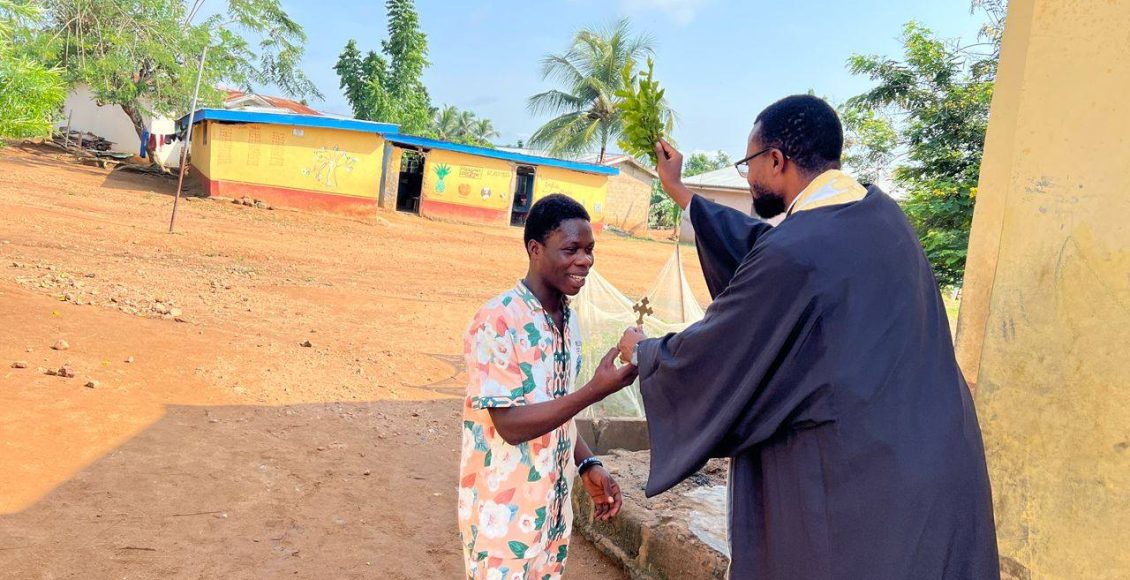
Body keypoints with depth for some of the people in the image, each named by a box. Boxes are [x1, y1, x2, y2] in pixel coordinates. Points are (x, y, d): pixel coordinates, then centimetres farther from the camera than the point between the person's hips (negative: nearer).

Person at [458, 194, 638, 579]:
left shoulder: (569, 320, 5)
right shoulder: (498, 322, -20)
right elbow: (512, 424, -23)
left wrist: (587, 464, 2)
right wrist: (597, 390, -28)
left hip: (554, 510, 7)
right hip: (504, 516, -7)